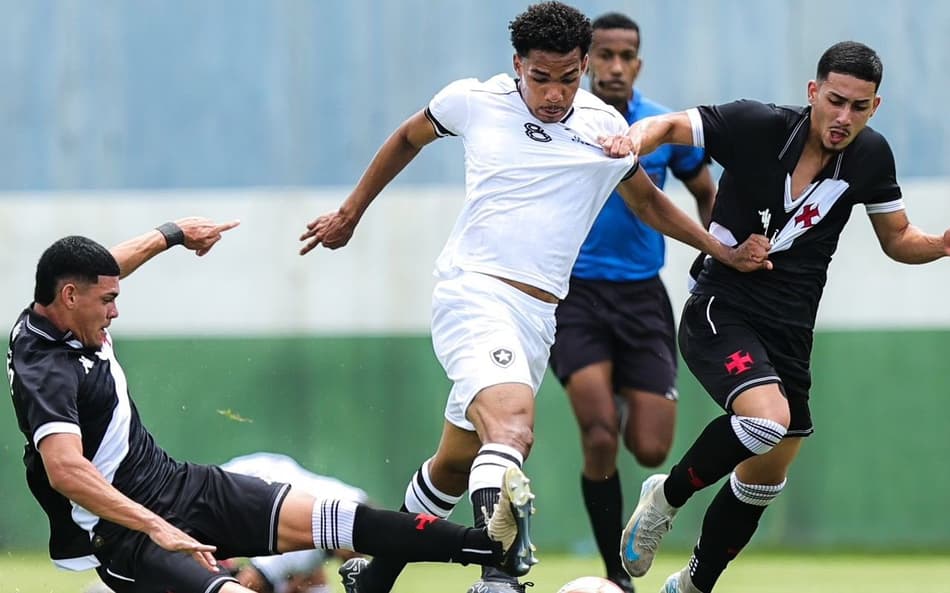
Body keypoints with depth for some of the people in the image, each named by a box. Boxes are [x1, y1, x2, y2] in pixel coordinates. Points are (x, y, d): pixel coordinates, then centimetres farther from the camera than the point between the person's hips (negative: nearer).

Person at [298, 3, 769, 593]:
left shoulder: (606, 129, 6)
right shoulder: (474, 101, 0)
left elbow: (648, 202, 24)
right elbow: (410, 137, 21)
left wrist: (724, 251, 14)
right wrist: (350, 213, 26)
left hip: (539, 316, 4)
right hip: (473, 293, -4)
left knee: (456, 464, 12)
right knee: (513, 423, -31)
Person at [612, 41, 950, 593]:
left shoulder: (871, 155, -1)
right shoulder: (757, 126, -16)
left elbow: (898, 237, 11)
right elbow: (670, 126, -10)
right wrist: (636, 139, -33)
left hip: (789, 333, 6)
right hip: (721, 312, -6)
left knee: (764, 478, 13)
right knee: (768, 417, -32)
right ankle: (665, 498, -6)